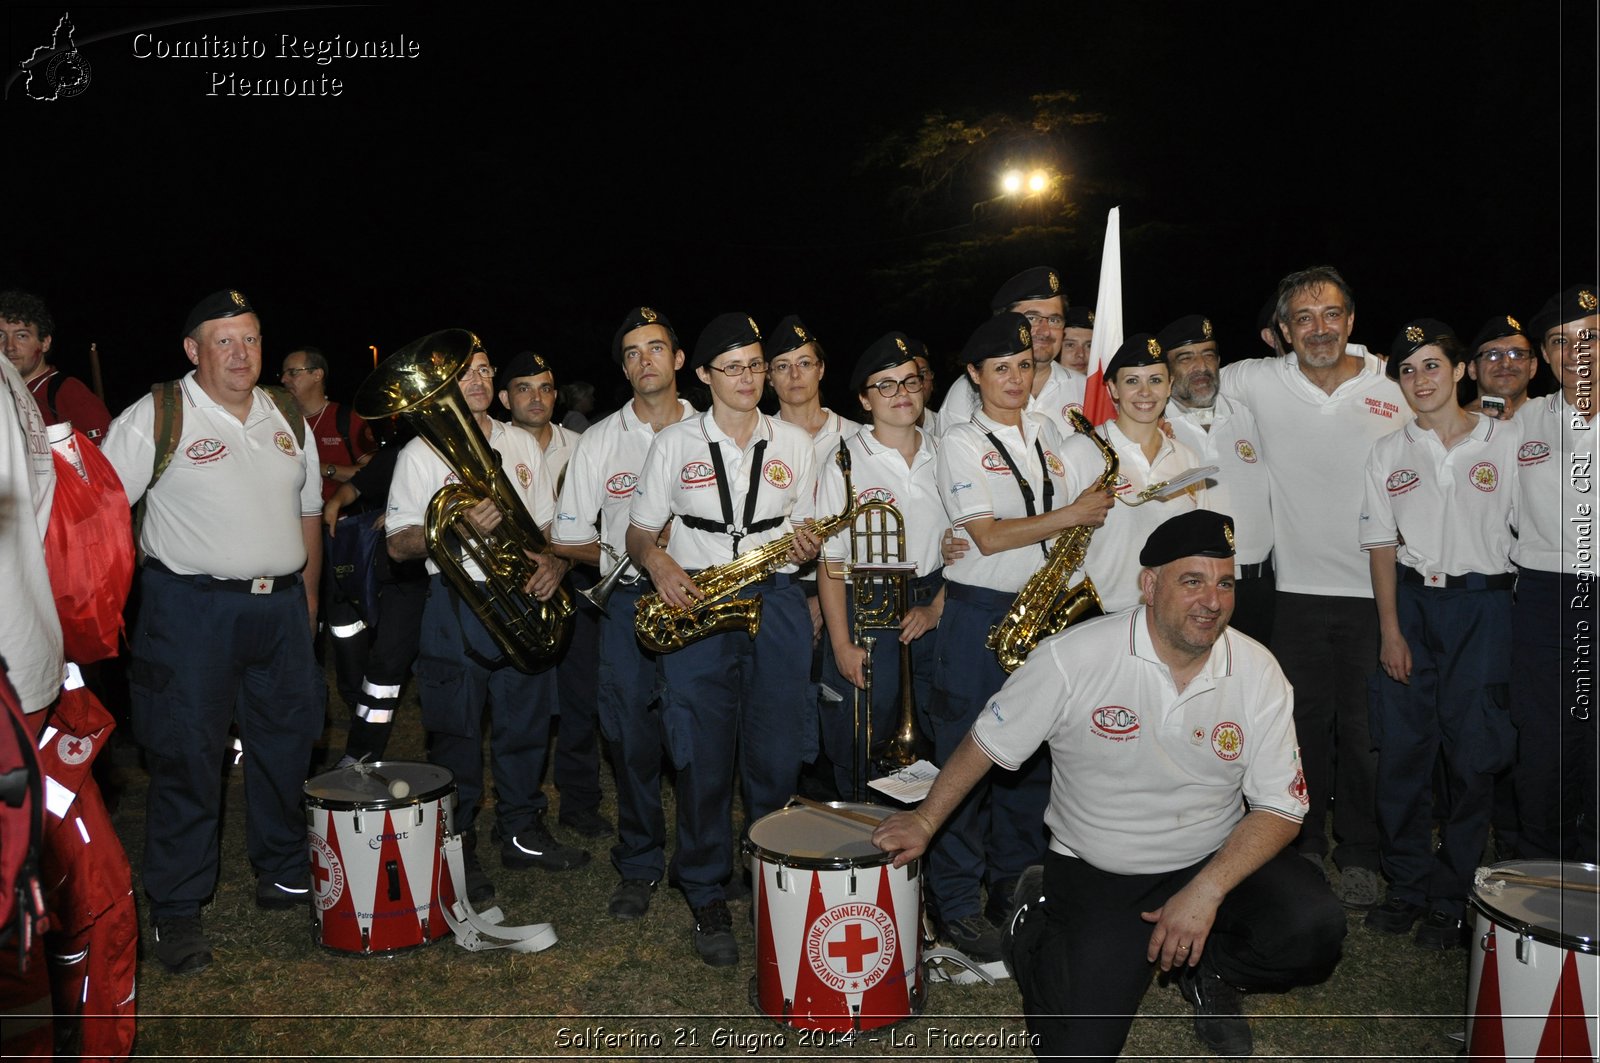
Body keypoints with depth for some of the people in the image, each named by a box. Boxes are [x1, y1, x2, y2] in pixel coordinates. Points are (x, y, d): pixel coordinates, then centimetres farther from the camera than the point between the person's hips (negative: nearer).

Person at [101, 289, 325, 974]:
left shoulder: (288, 419, 11)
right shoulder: (155, 418, -5)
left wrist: (308, 599, 16)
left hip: (281, 607, 5)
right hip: (191, 609, -5)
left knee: (287, 747, 13)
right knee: (187, 758, 0)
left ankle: (284, 875, 31)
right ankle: (177, 912, 13)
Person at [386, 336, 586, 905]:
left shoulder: (523, 444, 13)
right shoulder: (421, 452, -2)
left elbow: (547, 523, 17)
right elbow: (399, 544, -7)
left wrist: (553, 561, -5)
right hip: (456, 607, -4)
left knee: (526, 724, 10)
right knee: (457, 734, 2)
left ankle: (524, 834, 26)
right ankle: (458, 850, 16)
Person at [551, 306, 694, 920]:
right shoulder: (599, 442, 6)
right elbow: (568, 540, 8)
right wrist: (621, 555, -8)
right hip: (629, 600, 0)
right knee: (631, 736, 1)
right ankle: (640, 866, 17)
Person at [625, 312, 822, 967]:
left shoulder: (794, 443, 11)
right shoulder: (673, 443, 6)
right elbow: (639, 532, 8)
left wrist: (805, 547, -7)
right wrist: (657, 563, -13)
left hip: (775, 603, 2)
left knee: (778, 757, 4)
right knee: (703, 760, 0)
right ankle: (707, 900, 16)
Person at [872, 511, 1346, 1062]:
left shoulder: (1258, 671, -10)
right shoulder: (1074, 657, -18)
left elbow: (1281, 807, -8)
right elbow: (989, 742, -5)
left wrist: (1207, 890, -21)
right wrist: (925, 820, 2)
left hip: (1217, 858, 3)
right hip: (1095, 871, -2)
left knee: (1314, 930, -25)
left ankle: (1207, 969, 9)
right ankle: (1039, 920, 19)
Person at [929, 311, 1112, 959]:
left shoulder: (1057, 436, 13)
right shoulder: (960, 443, -2)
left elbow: (1096, 503, 17)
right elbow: (987, 536, -12)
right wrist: (1071, 514, -11)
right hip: (977, 614, -5)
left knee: (1033, 754, 11)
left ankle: (1014, 892, 26)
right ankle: (957, 906, 11)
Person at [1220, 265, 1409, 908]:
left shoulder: (1394, 392, -3)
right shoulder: (1258, 383, -3)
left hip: (1376, 590, -1)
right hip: (1297, 587, 1)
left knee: (1364, 728, 7)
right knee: (1306, 722, 11)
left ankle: (1360, 856, 24)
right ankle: (1306, 845, 28)